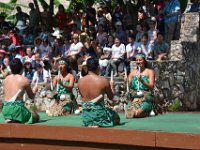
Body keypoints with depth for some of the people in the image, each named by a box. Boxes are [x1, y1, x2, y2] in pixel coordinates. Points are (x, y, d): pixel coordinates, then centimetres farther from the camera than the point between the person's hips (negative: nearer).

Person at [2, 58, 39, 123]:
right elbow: (31, 96, 9)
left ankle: (10, 119, 3)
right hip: (17, 108, -6)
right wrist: (34, 89, 30)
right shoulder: (24, 80, -4)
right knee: (36, 117, 16)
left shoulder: (6, 79, 10)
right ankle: (17, 121, -8)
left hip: (5, 109, 6)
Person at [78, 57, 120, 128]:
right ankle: (99, 124, -5)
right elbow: (111, 97, 1)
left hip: (86, 116, 5)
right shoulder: (103, 80, -13)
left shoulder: (80, 81, -3)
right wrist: (111, 85, 21)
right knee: (116, 118, 23)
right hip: (99, 113, -5)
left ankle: (90, 125, 4)